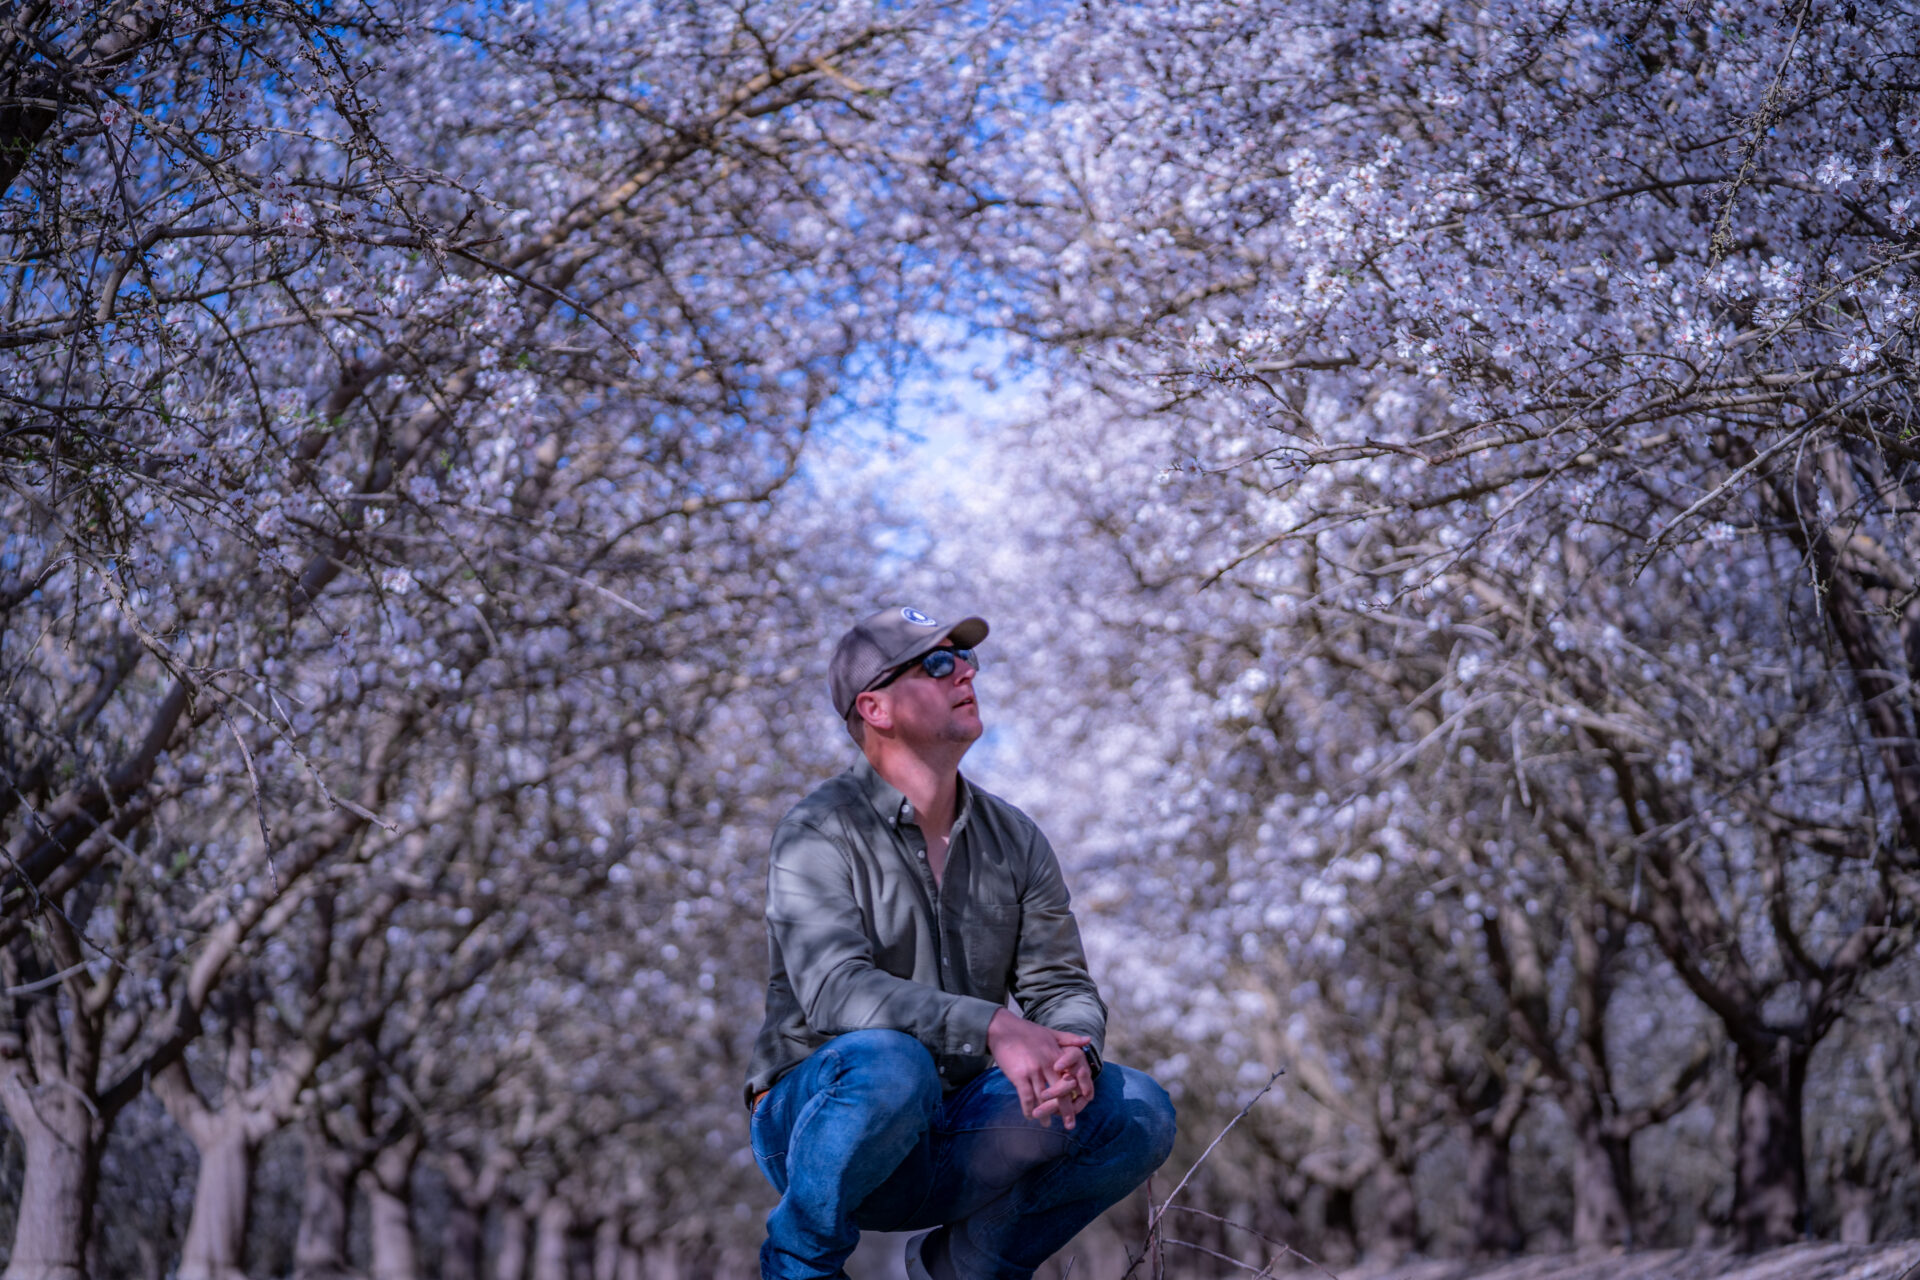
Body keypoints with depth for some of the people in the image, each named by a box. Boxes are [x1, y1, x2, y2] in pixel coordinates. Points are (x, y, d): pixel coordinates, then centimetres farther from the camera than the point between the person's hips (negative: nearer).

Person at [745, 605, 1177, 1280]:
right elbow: (834, 988, -26)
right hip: (817, 1119, -5)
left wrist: (1074, 1052, -22)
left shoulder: (1015, 839, 8)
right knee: (889, 1064, -38)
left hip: (953, 1140, 5)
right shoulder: (819, 832, -11)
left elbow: (1060, 984, 4)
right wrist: (993, 1028, -38)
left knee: (1139, 1111, -14)